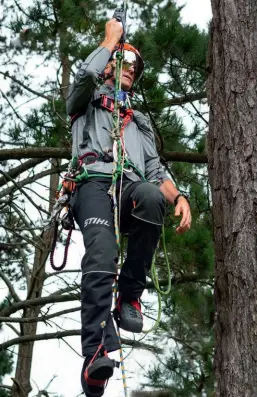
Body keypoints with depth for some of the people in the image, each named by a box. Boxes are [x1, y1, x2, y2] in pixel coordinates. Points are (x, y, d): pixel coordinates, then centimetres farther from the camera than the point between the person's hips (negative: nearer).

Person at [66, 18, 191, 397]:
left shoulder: (141, 122, 38)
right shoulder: (86, 102, 28)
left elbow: (155, 170, 26)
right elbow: (86, 73, 3)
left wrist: (178, 196, 5)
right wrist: (112, 37, 19)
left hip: (130, 188, 3)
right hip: (95, 182, -3)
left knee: (151, 195, -38)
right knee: (101, 253, -34)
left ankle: (129, 295, -26)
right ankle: (97, 354, -47)